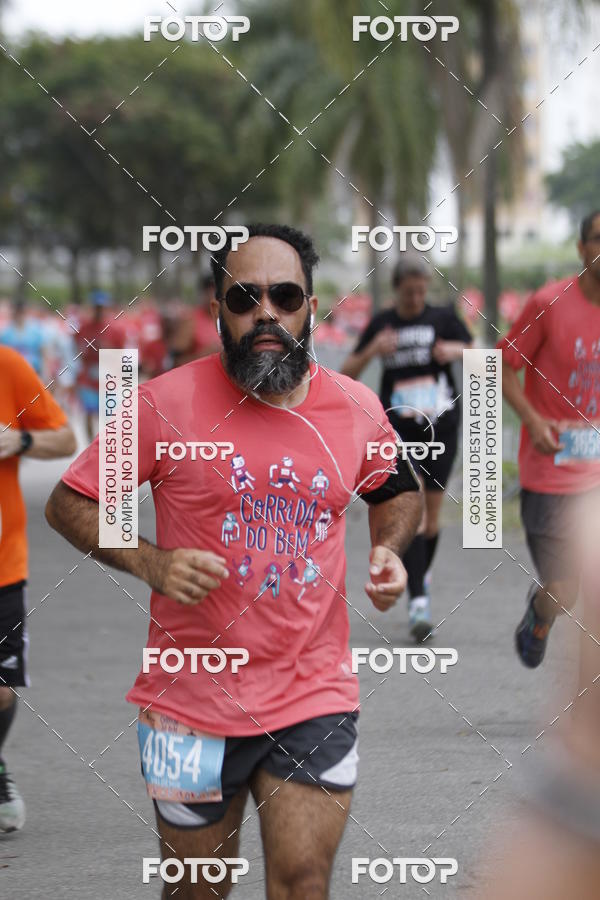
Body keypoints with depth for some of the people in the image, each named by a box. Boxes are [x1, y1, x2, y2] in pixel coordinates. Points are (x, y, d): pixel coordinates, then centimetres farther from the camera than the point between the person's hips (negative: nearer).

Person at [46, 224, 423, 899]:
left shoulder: (357, 409, 1)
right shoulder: (167, 404, -9)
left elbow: (399, 491, 23)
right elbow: (68, 504, -2)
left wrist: (388, 550, 1)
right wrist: (150, 564, -18)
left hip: (315, 702, 1)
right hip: (193, 700, -1)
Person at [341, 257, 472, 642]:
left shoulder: (444, 318, 4)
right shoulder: (381, 324, 6)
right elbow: (348, 373, 6)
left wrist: (457, 351, -21)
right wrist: (372, 351, -13)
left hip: (441, 426, 1)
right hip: (399, 429, -1)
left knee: (433, 513, 7)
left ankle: (422, 574, 35)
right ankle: (418, 600, -18)